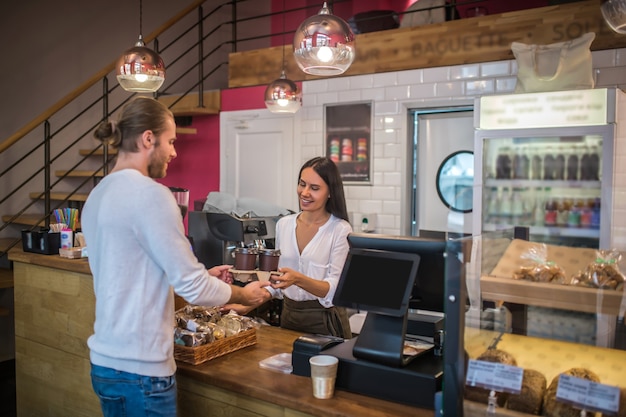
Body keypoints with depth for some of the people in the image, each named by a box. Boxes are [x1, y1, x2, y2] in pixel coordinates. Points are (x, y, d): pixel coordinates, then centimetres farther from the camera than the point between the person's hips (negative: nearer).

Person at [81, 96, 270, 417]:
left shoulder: (98, 195, 7)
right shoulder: (150, 194, -20)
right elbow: (193, 289, -19)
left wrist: (200, 276, 12)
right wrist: (244, 295, -2)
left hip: (106, 361, 8)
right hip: (139, 369, -8)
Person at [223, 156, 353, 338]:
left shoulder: (340, 230, -13)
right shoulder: (283, 224, 3)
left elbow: (335, 289, -18)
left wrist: (298, 279, -32)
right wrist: (249, 305, 4)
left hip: (325, 321, -4)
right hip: (288, 317, 5)